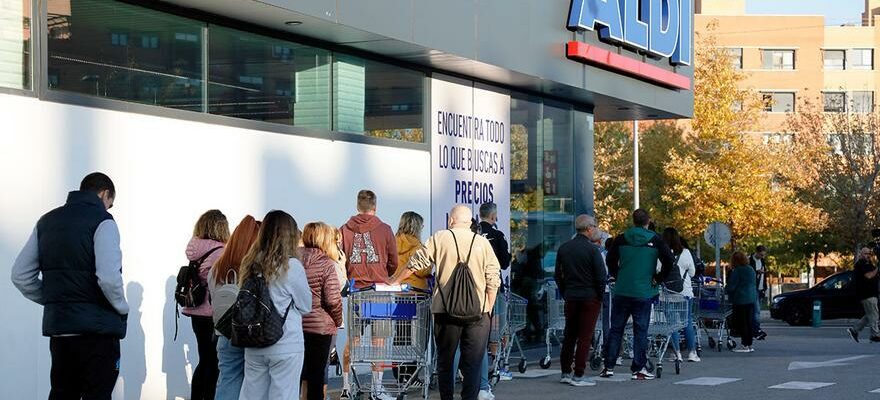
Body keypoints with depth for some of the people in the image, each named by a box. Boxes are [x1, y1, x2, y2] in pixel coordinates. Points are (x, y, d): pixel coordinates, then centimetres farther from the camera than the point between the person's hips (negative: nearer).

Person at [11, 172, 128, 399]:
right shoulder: (102, 221, -8)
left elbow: (20, 275, 10)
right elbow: (108, 277, -20)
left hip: (56, 324, 6)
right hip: (97, 327, -6)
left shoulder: (47, 221, 13)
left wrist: (52, 301, 14)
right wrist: (122, 308, -4)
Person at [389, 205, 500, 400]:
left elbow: (416, 263, 7)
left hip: (446, 310, 0)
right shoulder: (483, 242, 4)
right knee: (473, 364, 2)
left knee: (445, 362, 12)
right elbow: (493, 281, 3)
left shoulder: (439, 238, 2)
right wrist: (488, 310, 12)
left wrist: (396, 281, 23)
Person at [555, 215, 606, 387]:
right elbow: (601, 277, -13)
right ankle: (578, 375, -3)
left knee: (569, 335, 14)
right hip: (590, 298, -6)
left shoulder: (563, 248, 6)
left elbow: (558, 275, 12)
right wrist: (600, 295, 0)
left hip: (570, 298, 6)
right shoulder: (592, 250, -12)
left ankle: (565, 373, 17)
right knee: (585, 337, -2)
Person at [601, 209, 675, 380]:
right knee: (640, 331, 3)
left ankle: (609, 367, 9)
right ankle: (639, 369, 2)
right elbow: (669, 261, -8)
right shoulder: (655, 240, -3)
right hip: (644, 292, -2)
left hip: (621, 291, 2)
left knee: (616, 329, 9)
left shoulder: (621, 239, 2)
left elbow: (610, 261, 4)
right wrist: (658, 279, 3)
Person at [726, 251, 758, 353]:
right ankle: (749, 344, 14)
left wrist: (725, 288, 9)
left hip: (740, 300, -8)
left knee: (741, 322, -3)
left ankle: (745, 345, -4)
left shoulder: (737, 271, -13)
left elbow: (731, 286, -11)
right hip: (751, 299, 8)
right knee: (749, 322, 10)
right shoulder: (751, 270, 11)